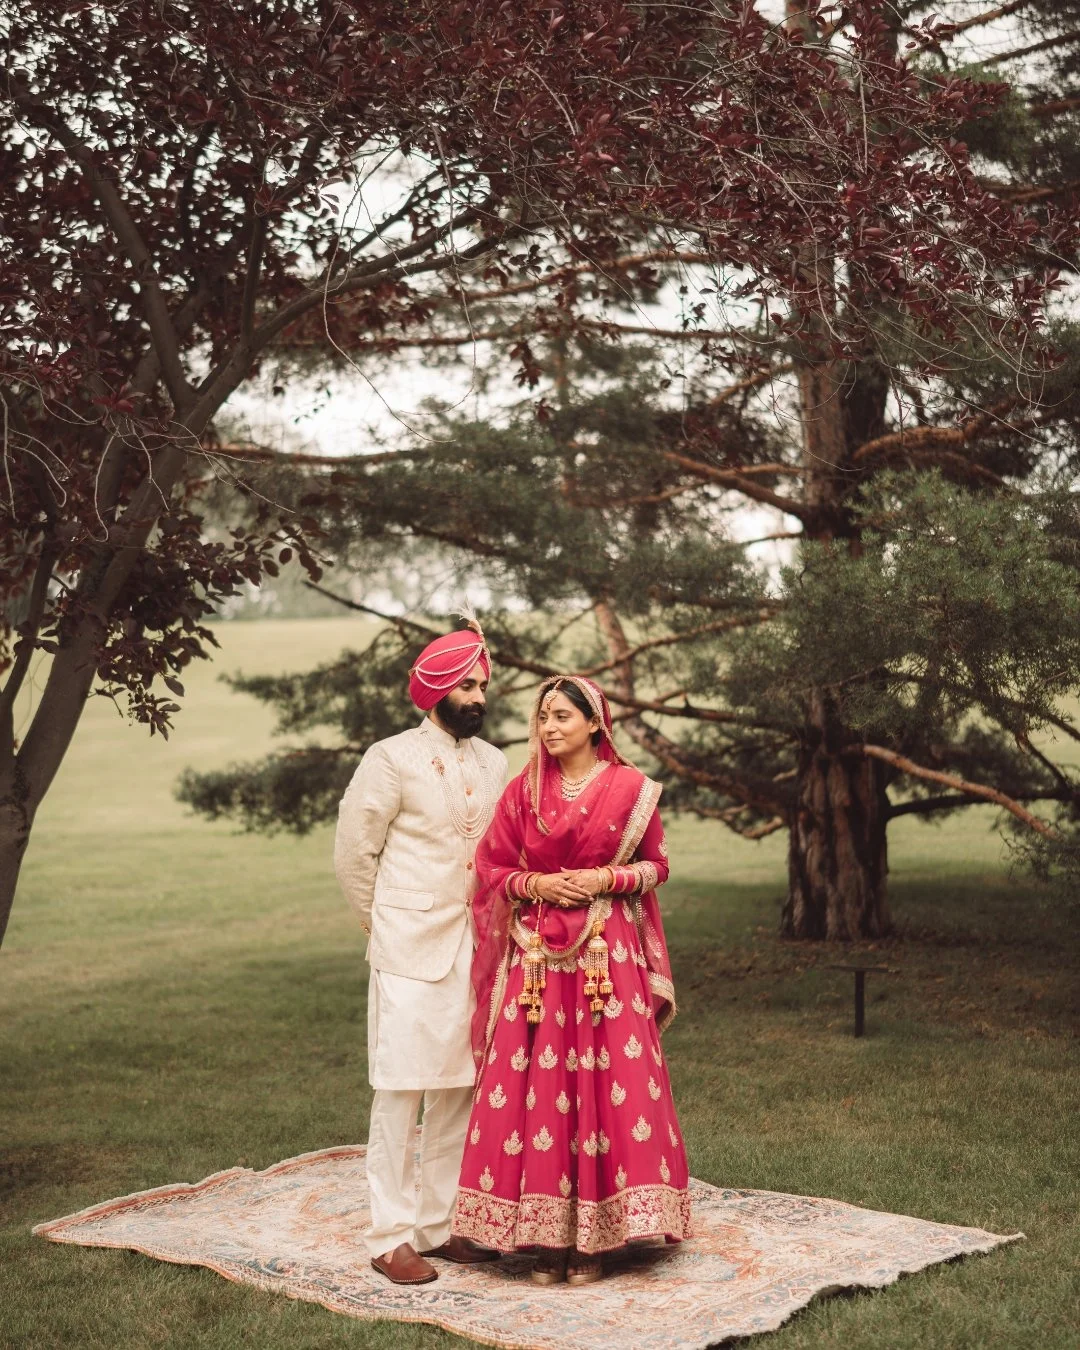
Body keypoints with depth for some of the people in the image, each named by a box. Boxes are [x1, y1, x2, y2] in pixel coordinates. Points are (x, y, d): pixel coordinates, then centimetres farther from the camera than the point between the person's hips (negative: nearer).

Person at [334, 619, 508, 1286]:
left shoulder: (494, 763, 10)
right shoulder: (392, 759, -8)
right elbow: (354, 852, -3)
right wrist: (386, 923, 6)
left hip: (475, 948, 6)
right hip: (411, 950, -5)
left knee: (461, 1090, 9)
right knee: (400, 1092, -2)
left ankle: (440, 1225, 20)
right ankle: (392, 1237, 6)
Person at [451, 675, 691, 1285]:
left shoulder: (630, 788, 1)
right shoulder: (524, 790, 7)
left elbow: (656, 866, 7)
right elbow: (492, 867, 11)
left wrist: (607, 879, -10)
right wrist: (534, 884, -7)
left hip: (608, 955, -2)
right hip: (536, 957, 2)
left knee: (606, 1084, -3)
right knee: (535, 1086, 0)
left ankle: (593, 1237, 7)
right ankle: (547, 1234, 9)